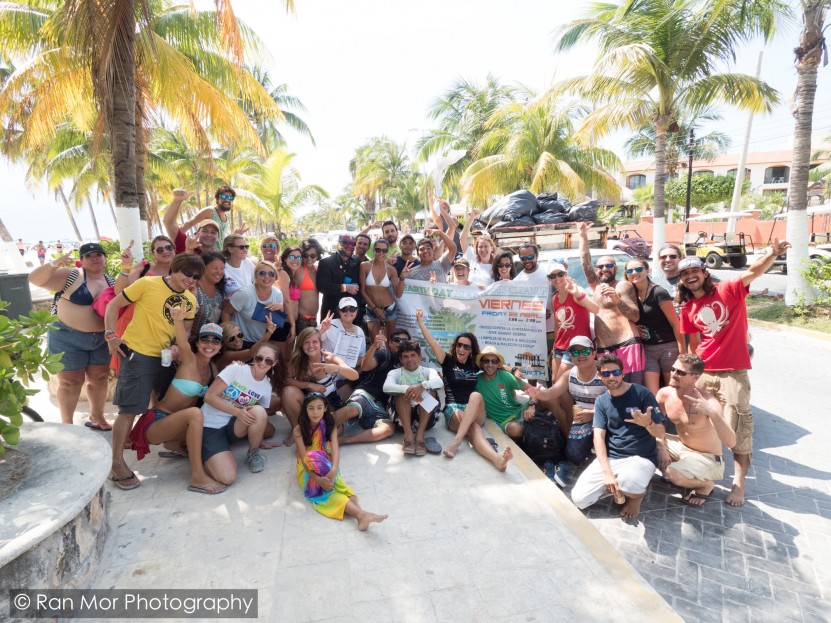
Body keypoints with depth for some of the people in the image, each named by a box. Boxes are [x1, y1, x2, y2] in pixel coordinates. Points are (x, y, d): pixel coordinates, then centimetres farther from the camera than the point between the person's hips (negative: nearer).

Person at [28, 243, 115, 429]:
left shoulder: (110, 280, 6)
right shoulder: (71, 276, -9)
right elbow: (35, 279, -13)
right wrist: (54, 264, -31)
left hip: (101, 339, 5)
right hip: (68, 338, -4)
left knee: (100, 379, 14)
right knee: (70, 382, 6)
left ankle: (97, 417, 31)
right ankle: (66, 424, 21)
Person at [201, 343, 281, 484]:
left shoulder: (267, 387, 0)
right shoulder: (236, 369, -13)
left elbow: (261, 418, 10)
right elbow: (209, 396, -15)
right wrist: (237, 412, -25)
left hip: (233, 427, 4)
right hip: (210, 426, -4)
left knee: (258, 412, -31)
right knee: (227, 477, -25)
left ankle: (254, 454, -5)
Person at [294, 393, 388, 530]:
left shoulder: (330, 427, -1)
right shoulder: (299, 430, -9)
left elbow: (335, 450, -16)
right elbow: (305, 458, -16)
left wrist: (333, 470, -36)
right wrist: (318, 479, -30)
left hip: (327, 468, 3)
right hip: (308, 471, -2)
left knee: (340, 486, -30)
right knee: (324, 491, -32)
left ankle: (360, 516, -53)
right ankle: (361, 514, -51)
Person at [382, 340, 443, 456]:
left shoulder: (428, 371, 6)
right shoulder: (395, 372, 6)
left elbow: (439, 382, -18)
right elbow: (386, 387, -18)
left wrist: (422, 386, -38)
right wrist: (407, 389, -36)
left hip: (424, 417, 1)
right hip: (402, 417, 0)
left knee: (429, 390, -21)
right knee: (402, 392, -23)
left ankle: (420, 435, -31)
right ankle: (408, 435, -36)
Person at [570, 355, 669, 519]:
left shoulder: (641, 393, -6)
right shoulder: (601, 401, 5)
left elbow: (660, 433, -7)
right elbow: (599, 436, -4)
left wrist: (648, 423, -32)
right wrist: (607, 472, -19)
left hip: (641, 457, -3)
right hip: (609, 457, 3)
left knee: (627, 482, -39)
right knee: (579, 499, -13)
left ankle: (638, 494, -1)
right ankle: (618, 486, 12)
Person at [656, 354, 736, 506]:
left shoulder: (708, 402, -27)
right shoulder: (665, 393, -11)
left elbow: (731, 442, -35)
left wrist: (712, 412, -49)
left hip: (707, 459, -6)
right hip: (681, 447, 6)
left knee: (673, 474, -30)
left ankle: (706, 484, 4)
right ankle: (675, 468, 12)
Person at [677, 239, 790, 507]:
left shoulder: (728, 290, -6)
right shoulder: (687, 308, 5)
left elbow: (753, 273, -25)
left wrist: (772, 254, -43)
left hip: (733, 371, -5)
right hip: (703, 372, 5)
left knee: (738, 425, -1)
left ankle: (739, 481, 10)